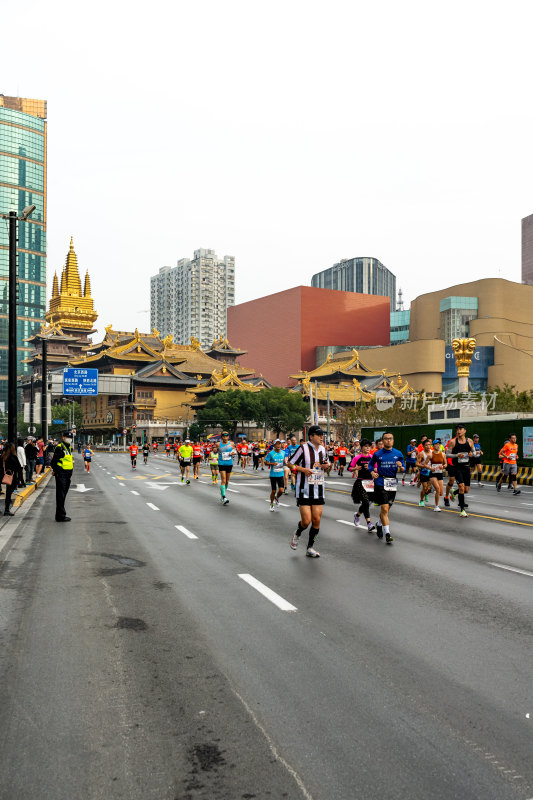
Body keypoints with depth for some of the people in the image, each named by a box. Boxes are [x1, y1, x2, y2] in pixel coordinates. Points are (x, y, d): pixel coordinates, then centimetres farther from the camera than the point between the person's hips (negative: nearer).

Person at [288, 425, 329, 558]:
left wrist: (326, 465, 1)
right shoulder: (303, 448, -10)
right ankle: (297, 534, 26)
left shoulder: (323, 449, 8)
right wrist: (303, 469, -18)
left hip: (318, 490, 5)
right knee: (306, 521, -9)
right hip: (304, 490, -5)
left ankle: (310, 547, 18)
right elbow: (290, 463, -5)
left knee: (317, 520, 3)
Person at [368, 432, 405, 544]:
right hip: (381, 483, -3)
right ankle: (387, 533, -7)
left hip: (393, 484, 3)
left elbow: (404, 470, 8)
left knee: (387, 508, 15)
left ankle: (379, 525, 42)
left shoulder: (398, 454, 3)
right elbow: (371, 464, 14)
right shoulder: (377, 454, -1)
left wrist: (401, 467, -15)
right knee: (385, 509, -12)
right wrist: (372, 472, -5)